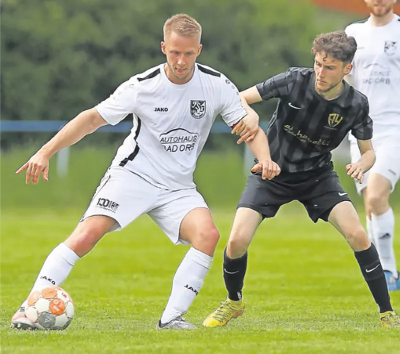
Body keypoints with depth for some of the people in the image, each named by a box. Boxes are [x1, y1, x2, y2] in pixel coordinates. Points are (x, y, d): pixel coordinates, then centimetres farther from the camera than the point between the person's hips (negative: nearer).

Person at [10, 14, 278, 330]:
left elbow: (251, 129, 0)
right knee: (87, 235, -23)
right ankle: (30, 306, -17)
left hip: (178, 188, 2)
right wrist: (45, 152, -13)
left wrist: (265, 159, -22)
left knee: (208, 234, -26)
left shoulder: (216, 85, -6)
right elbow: (93, 118, -4)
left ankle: (172, 318, -20)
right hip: (132, 174, -2)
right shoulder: (142, 86, -11)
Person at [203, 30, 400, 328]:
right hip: (272, 171, -1)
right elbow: (240, 99, -14)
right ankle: (234, 303, 16)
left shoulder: (356, 104, -16)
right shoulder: (295, 80, -21)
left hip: (317, 175, 1)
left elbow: (368, 151, -2)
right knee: (237, 241, -16)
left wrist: (361, 166, -26)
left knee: (357, 235, -20)